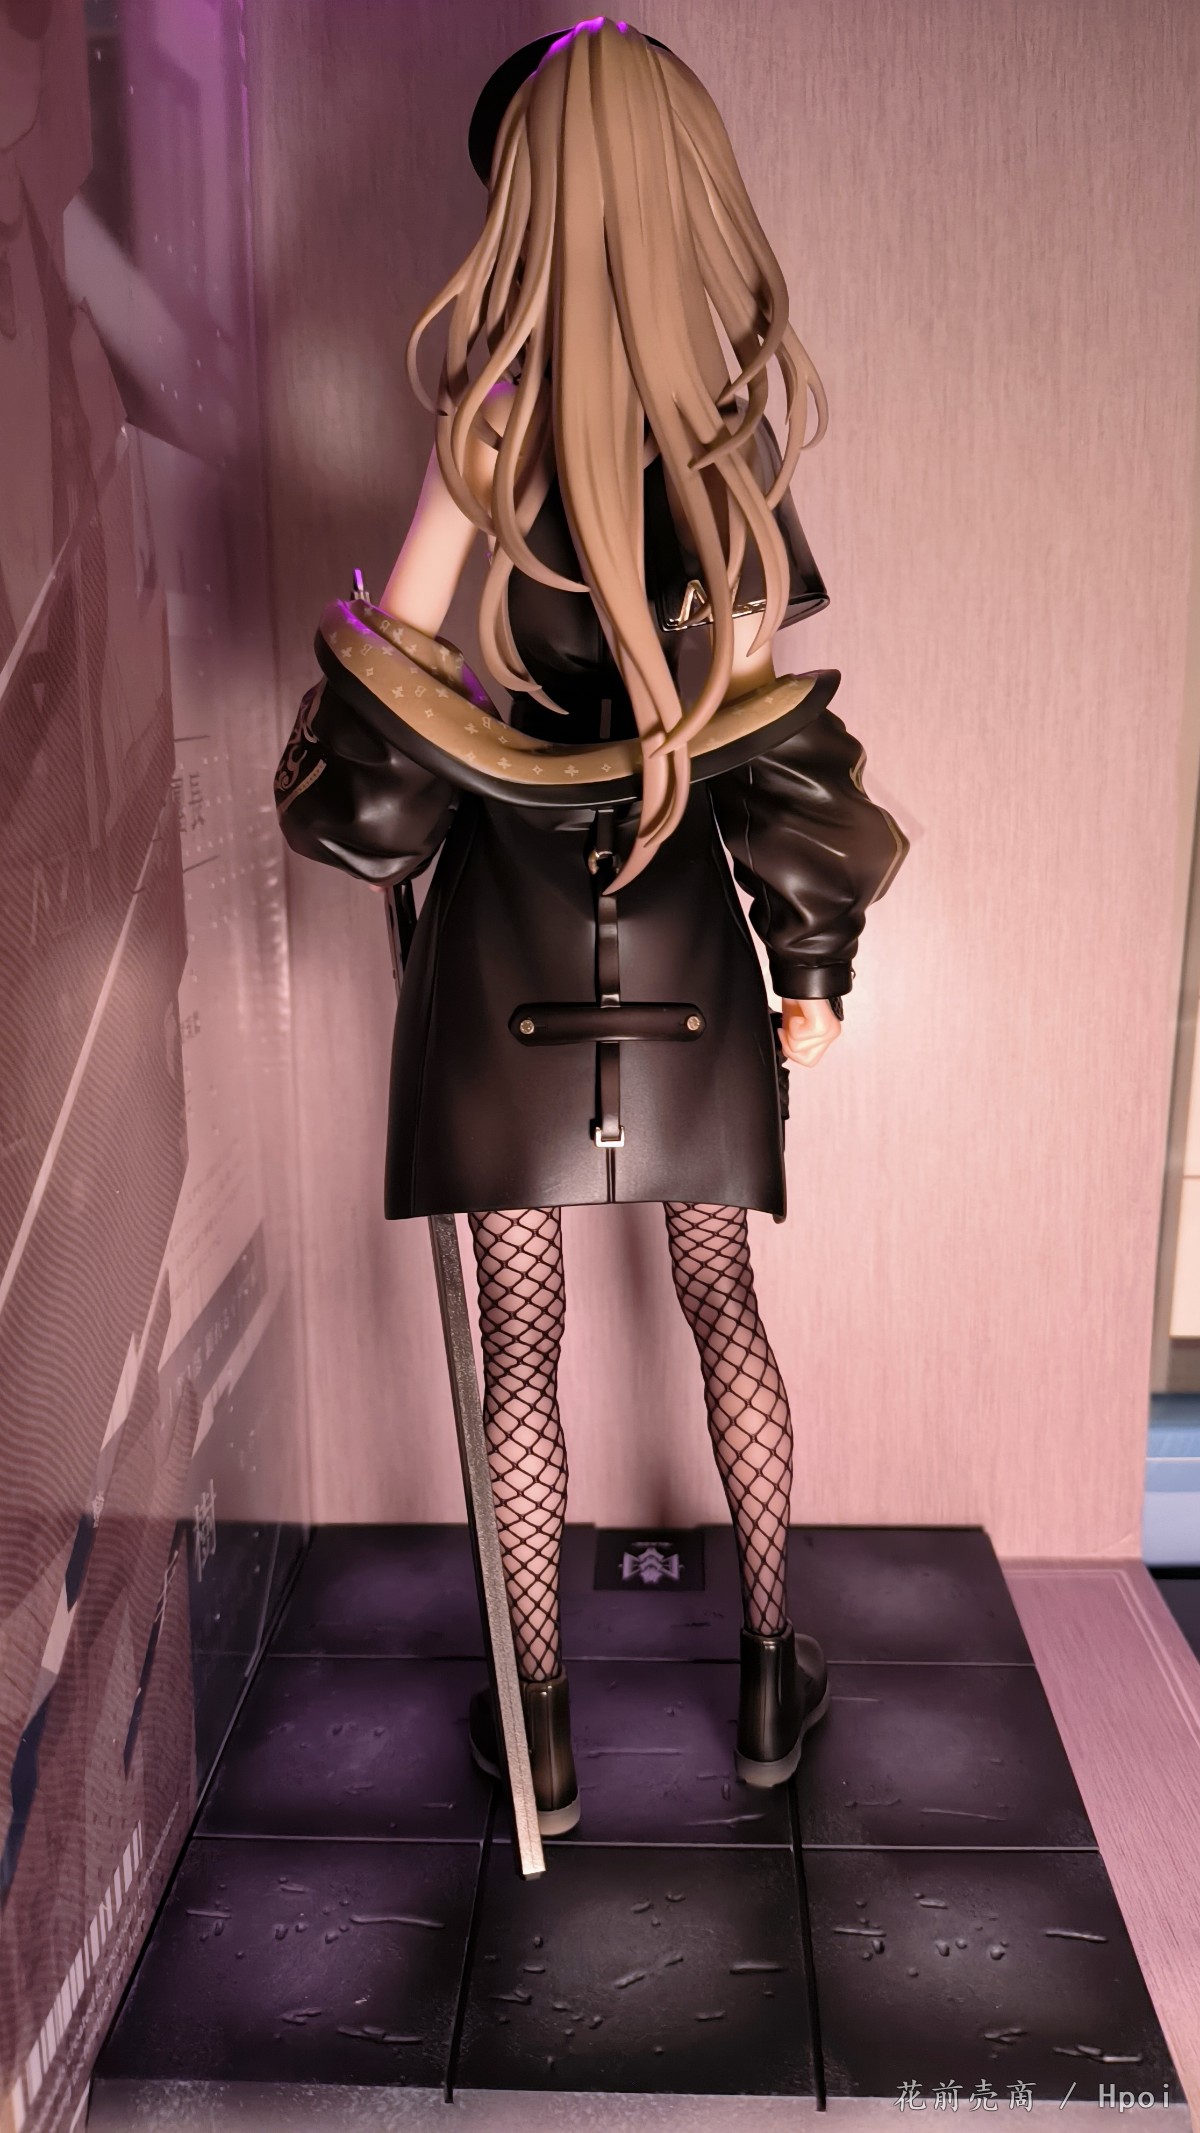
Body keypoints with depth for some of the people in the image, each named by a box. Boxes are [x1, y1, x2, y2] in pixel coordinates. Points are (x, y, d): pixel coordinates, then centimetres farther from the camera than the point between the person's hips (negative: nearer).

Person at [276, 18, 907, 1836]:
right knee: (724, 1303, 17)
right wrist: (812, 962, 4)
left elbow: (392, 674, -7)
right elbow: (767, 725, -2)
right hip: (686, 936, 3)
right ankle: (770, 1678, 31)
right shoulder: (735, 429, -1)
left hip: (510, 932, -3)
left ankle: (538, 1722, 24)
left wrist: (341, 811, 13)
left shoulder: (490, 416, -10)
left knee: (520, 1340, 9)